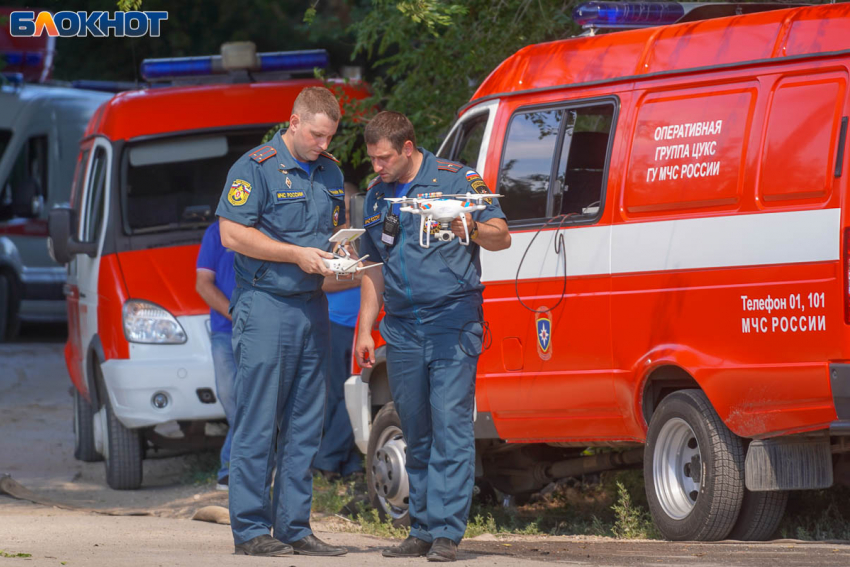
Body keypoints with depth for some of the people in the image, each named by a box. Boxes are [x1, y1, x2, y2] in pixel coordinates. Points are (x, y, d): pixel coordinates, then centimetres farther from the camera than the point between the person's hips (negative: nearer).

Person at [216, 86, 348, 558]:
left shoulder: (330, 173, 15)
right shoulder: (255, 168, -6)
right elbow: (232, 234, -12)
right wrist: (297, 255, -15)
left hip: (311, 306, 7)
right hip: (265, 307, -7)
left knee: (305, 424, 6)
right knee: (258, 423, -6)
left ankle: (294, 525, 11)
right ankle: (250, 528, -3)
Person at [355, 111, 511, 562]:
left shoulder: (456, 179, -2)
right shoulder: (376, 196, 15)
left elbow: (502, 237, -1)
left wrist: (472, 230, -23)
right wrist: (364, 330, 17)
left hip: (452, 319, -6)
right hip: (401, 329, 6)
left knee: (451, 425, -11)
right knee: (416, 435, 10)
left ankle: (447, 532, -13)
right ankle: (422, 530, 16)